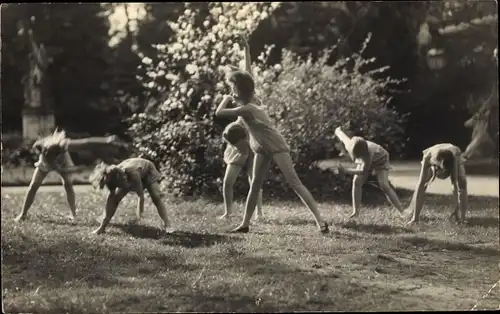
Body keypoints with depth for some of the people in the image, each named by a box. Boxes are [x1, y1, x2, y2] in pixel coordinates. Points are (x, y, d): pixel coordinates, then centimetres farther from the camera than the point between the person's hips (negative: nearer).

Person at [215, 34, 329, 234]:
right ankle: (245, 224, 11)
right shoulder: (251, 99, 0)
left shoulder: (246, 109, -24)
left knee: (294, 182, -13)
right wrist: (246, 50, 9)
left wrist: (226, 99, -7)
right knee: (255, 185, 8)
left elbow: (219, 113, -24)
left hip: (276, 146, -9)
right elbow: (248, 73, 9)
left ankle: (320, 221, -16)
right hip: (262, 148, 9)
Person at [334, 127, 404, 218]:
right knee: (356, 182, -11)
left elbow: (363, 171, -45)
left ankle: (402, 212, -17)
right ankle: (355, 211, -3)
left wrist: (346, 171, -52)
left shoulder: (368, 153, -47)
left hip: (380, 160, -5)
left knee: (384, 185, -19)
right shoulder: (349, 145, -32)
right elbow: (340, 134, -12)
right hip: (364, 159, 5)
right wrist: (338, 130, 12)